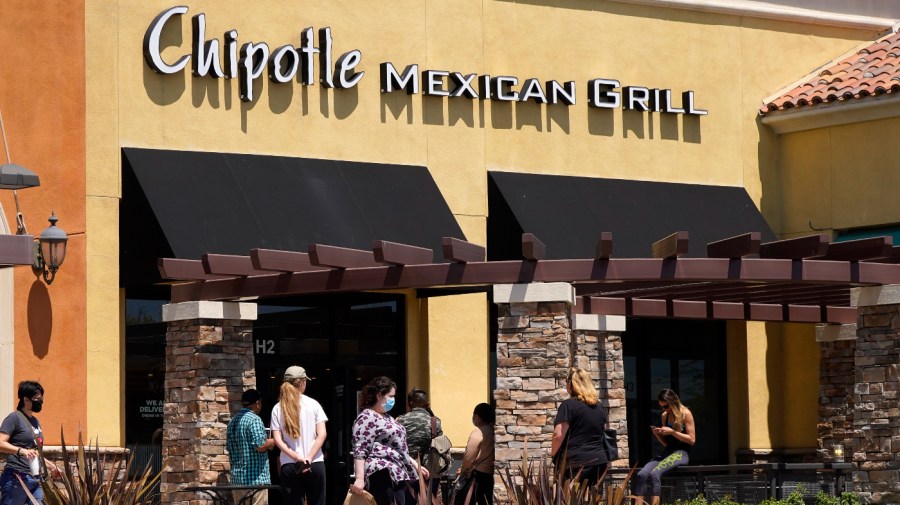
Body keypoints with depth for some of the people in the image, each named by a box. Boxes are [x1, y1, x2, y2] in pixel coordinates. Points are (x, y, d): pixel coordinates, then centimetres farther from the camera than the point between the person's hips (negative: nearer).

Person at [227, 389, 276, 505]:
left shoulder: (232, 421, 14)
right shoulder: (254, 419, -12)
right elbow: (259, 446, -20)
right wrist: (270, 443, 1)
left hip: (237, 478, 8)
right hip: (255, 478, -8)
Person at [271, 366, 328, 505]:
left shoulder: (278, 409, 2)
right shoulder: (313, 404, 0)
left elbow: (277, 440, -5)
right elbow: (322, 434, -7)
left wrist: (297, 458, -8)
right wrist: (309, 458, -9)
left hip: (289, 466, 1)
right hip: (315, 464, -1)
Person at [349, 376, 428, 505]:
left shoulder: (387, 417, 24)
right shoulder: (367, 417, -7)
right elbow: (360, 451, -16)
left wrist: (415, 465, 27)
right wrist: (359, 479, -24)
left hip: (397, 475, 10)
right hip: (382, 475, -10)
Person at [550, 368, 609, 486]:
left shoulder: (569, 405, -7)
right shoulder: (599, 406, 15)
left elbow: (558, 435, -13)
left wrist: (553, 454, 2)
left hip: (576, 463, -7)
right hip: (599, 460, 7)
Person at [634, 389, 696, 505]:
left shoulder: (685, 414, -3)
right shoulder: (665, 415, 15)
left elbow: (692, 440, -6)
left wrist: (672, 432, -13)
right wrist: (657, 434, 0)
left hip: (681, 453, -6)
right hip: (667, 452, 6)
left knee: (654, 474, -32)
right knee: (641, 475, -21)